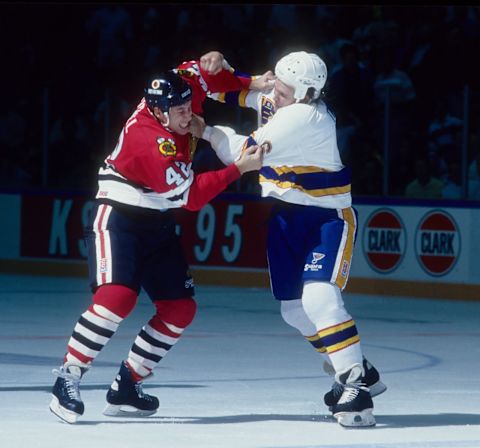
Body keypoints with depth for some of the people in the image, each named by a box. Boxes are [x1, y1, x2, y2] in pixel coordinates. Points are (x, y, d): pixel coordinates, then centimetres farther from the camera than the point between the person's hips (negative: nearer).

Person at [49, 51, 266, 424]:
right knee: (117, 297, -28)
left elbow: (204, 73, 13)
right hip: (118, 218, -9)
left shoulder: (175, 97, -6)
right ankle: (68, 379, -20)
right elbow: (190, 195, -26)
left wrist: (249, 84, -3)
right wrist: (239, 168, -25)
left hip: (157, 225, 9)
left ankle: (126, 386, 10)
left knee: (181, 309, 3)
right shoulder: (149, 140, -28)